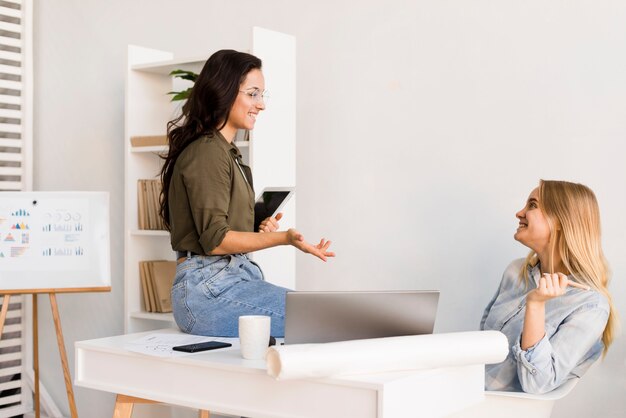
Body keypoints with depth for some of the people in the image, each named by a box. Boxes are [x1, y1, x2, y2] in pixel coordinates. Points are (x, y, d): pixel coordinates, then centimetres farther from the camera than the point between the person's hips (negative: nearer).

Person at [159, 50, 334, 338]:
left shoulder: (226, 152, 20)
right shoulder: (207, 152, -11)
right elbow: (214, 240, -17)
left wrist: (259, 230, 8)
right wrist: (283, 238, -25)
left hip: (229, 279, 10)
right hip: (209, 289, -10)